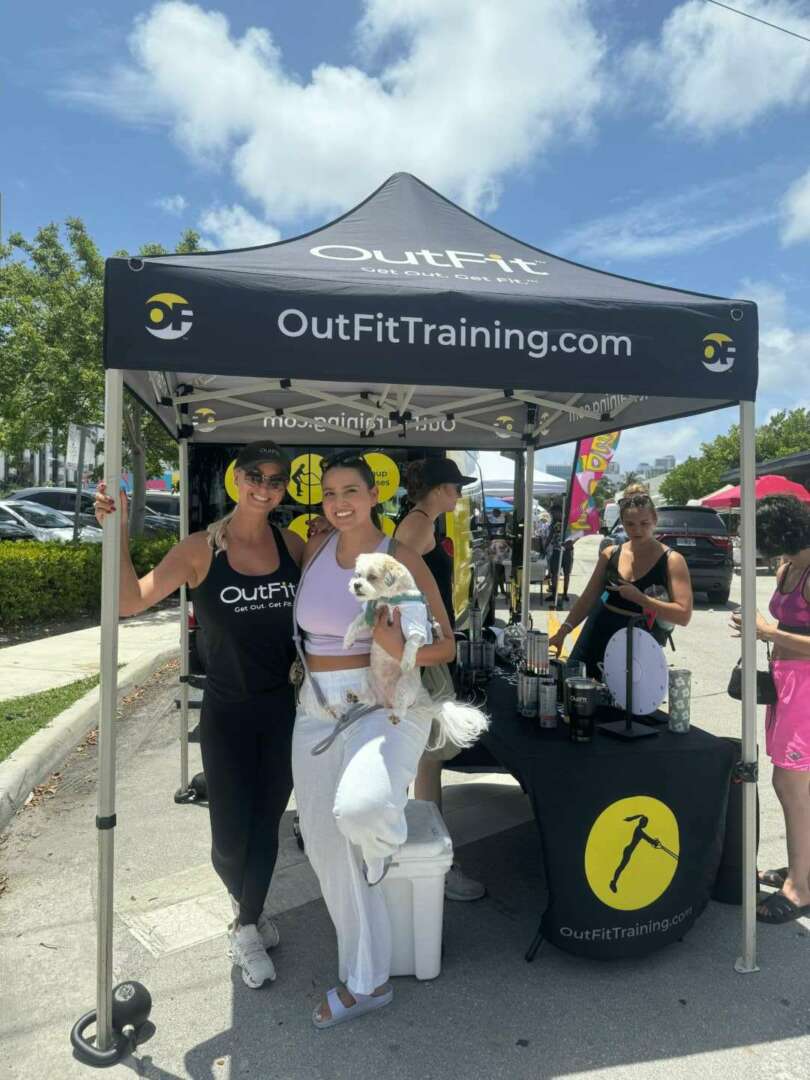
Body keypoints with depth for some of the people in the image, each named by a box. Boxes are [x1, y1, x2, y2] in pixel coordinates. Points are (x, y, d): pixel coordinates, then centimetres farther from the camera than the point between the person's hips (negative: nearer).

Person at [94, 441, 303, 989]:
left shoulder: (292, 546, -2)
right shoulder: (202, 549, -11)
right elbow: (132, 600, -19)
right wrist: (118, 532, -30)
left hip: (281, 711, 3)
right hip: (227, 713, -2)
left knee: (266, 827, 13)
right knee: (230, 837, 4)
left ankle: (247, 929, 40)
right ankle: (249, 904, 40)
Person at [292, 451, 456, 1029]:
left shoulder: (402, 558, -8)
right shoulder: (316, 548, 6)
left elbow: (446, 645, -8)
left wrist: (400, 651, -26)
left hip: (384, 705, -5)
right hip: (318, 710, 6)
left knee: (357, 810, -33)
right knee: (329, 851, 8)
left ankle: (386, 836, 7)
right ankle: (366, 983, 30)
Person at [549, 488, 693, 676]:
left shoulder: (671, 561, -6)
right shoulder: (610, 554, 6)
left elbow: (683, 615, -14)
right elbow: (587, 599, 10)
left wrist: (639, 598, -20)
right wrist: (563, 631, 0)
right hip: (597, 638, 4)